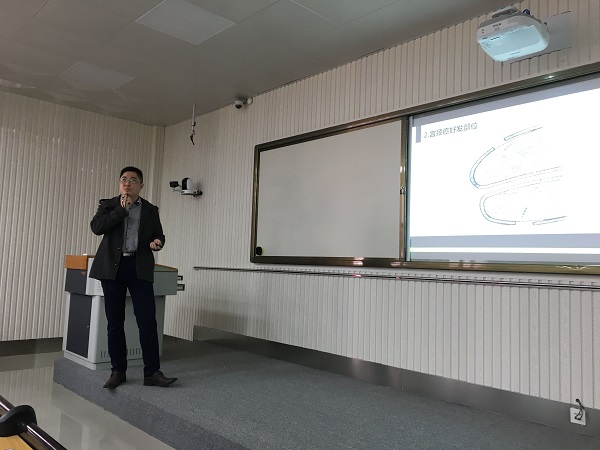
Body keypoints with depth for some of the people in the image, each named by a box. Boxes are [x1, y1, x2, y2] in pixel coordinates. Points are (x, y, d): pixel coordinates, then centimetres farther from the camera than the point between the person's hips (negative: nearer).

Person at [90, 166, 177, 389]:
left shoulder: (150, 210, 13)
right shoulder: (108, 205, 10)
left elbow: (159, 235, 17)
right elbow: (96, 227, -6)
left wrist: (157, 242, -6)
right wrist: (122, 209, -9)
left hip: (140, 268, 0)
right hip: (113, 267, 0)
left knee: (147, 320, -7)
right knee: (115, 322, 6)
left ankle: (152, 372, -1)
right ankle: (118, 370, 17)